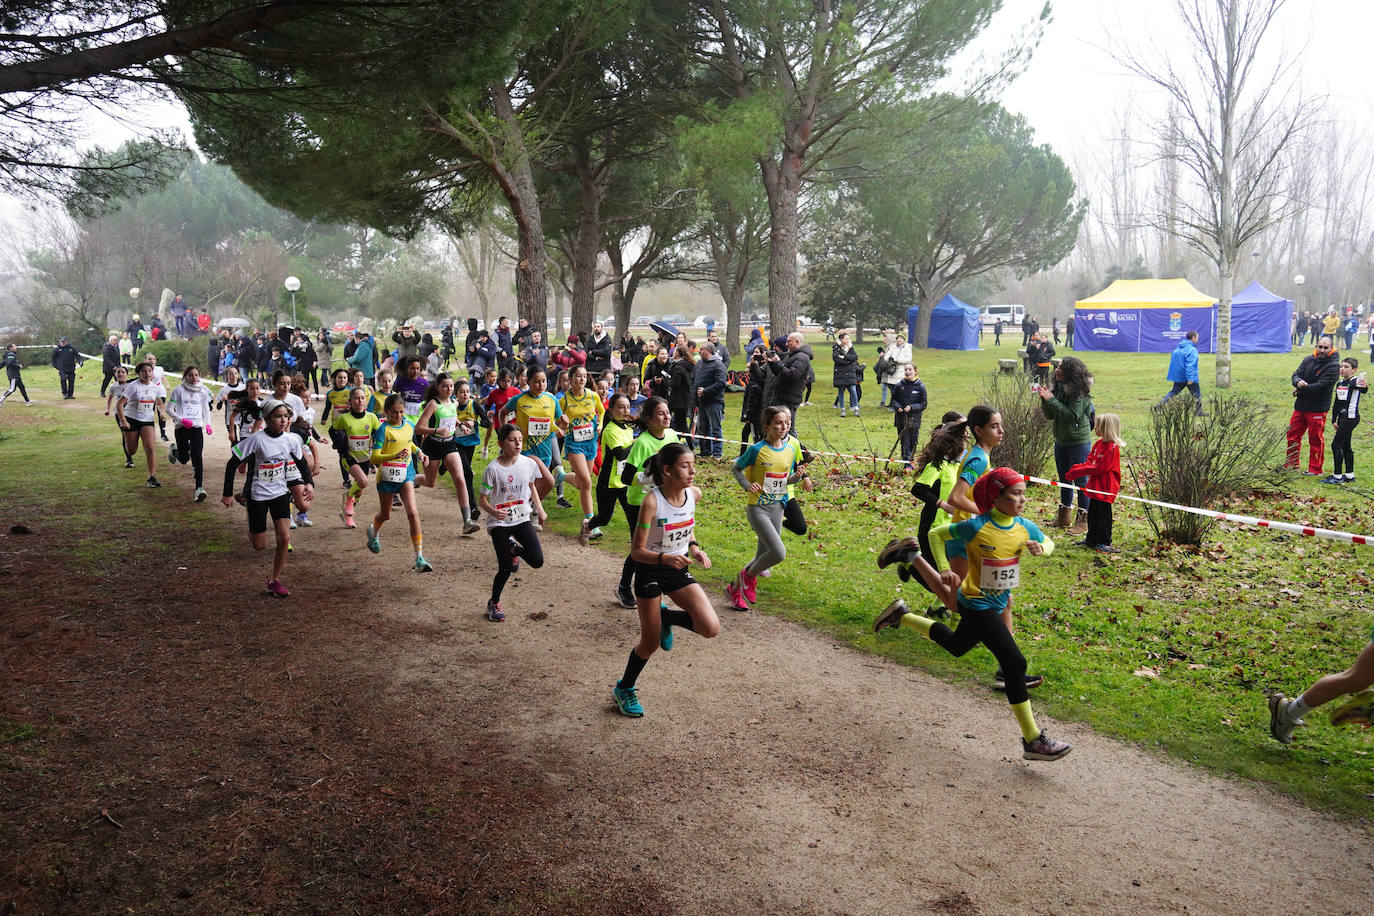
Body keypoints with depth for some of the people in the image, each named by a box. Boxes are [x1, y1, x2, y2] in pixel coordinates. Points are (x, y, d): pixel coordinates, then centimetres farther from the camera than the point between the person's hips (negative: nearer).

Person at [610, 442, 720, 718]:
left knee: (711, 628, -13)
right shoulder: (652, 501, -24)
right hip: (650, 573, -5)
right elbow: (636, 551, -21)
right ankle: (624, 689, 33)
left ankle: (666, 617, 16)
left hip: (679, 571, 5)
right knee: (650, 644, 6)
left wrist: (693, 547, -3)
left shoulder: (694, 494, -8)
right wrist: (665, 558, -37)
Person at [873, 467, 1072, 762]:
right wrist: (944, 570, -22)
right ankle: (1032, 741, -5)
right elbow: (936, 534, -10)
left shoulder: (1024, 527, -6)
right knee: (1015, 664, -14)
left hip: (996, 604, 8)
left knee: (957, 646, 29)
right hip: (977, 605, -8)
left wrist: (1040, 548, -12)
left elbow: (1049, 543, 13)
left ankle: (902, 616, 45)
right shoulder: (976, 527, -22)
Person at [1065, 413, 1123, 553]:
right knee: (1092, 513, 17)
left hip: (1105, 488, -9)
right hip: (1095, 486, 9)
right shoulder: (1099, 443, 9)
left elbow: (1098, 468, -22)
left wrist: (1079, 471, -20)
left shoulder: (1112, 448, -20)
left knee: (1103, 515, 0)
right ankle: (1091, 539, 29)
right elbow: (1090, 461, 11)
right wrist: (1077, 468, -7)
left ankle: (1104, 542, 10)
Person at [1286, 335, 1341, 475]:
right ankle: (1291, 465, 24)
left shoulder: (1333, 366, -11)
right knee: (1292, 434, 12)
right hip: (1300, 406, 6)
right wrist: (1298, 382, -20)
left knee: (1316, 439, 2)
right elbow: (1296, 374, 4)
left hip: (1318, 409, -6)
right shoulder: (1308, 360, 8)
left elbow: (1321, 385, -19)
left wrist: (1301, 390, -12)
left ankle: (1315, 470, 13)